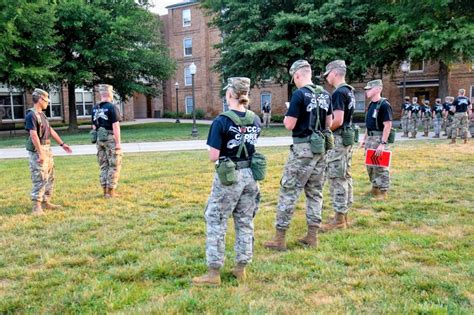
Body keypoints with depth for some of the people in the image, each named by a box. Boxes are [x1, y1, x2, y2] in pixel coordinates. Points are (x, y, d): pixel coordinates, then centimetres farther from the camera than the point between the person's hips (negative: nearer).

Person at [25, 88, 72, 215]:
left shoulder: (42, 114, 14)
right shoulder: (31, 115, -15)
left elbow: (51, 131, 21)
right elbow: (34, 135, -22)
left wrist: (62, 144, 23)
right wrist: (40, 153, -26)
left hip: (47, 148, 10)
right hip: (37, 150, -10)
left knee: (50, 178, 14)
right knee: (40, 179, -9)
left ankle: (46, 202, 23)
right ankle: (36, 206, -3)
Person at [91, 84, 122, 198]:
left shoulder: (95, 109, 9)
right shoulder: (111, 107, -12)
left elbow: (94, 126, 13)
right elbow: (115, 126, -17)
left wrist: (97, 140, 20)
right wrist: (118, 142, -15)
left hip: (100, 139, 7)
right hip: (111, 139, -7)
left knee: (103, 166, 12)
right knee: (114, 166, 1)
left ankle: (105, 191, 16)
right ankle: (111, 191, 1)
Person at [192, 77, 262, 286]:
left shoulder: (221, 121, -15)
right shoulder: (255, 119, 2)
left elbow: (213, 157, -15)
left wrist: (223, 152, 4)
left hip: (229, 177, -6)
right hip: (250, 175, 6)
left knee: (216, 223, 6)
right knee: (245, 222, 14)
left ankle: (214, 273, 10)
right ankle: (241, 268, 25)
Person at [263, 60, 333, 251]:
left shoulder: (299, 94, -13)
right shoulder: (325, 94, 9)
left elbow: (289, 125, -14)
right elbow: (329, 123, 14)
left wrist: (287, 116, 6)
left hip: (303, 148, -7)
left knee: (288, 192, 0)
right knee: (315, 192, 13)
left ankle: (279, 238, 4)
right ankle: (312, 236, 18)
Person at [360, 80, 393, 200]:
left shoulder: (384, 105, -15)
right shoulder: (371, 104, 13)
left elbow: (388, 125, -19)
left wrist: (383, 143, -23)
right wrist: (364, 138, 18)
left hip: (379, 138, -9)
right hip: (370, 138, 9)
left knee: (380, 166, -4)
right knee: (370, 165, 15)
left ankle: (383, 191, 6)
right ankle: (375, 188, 28)